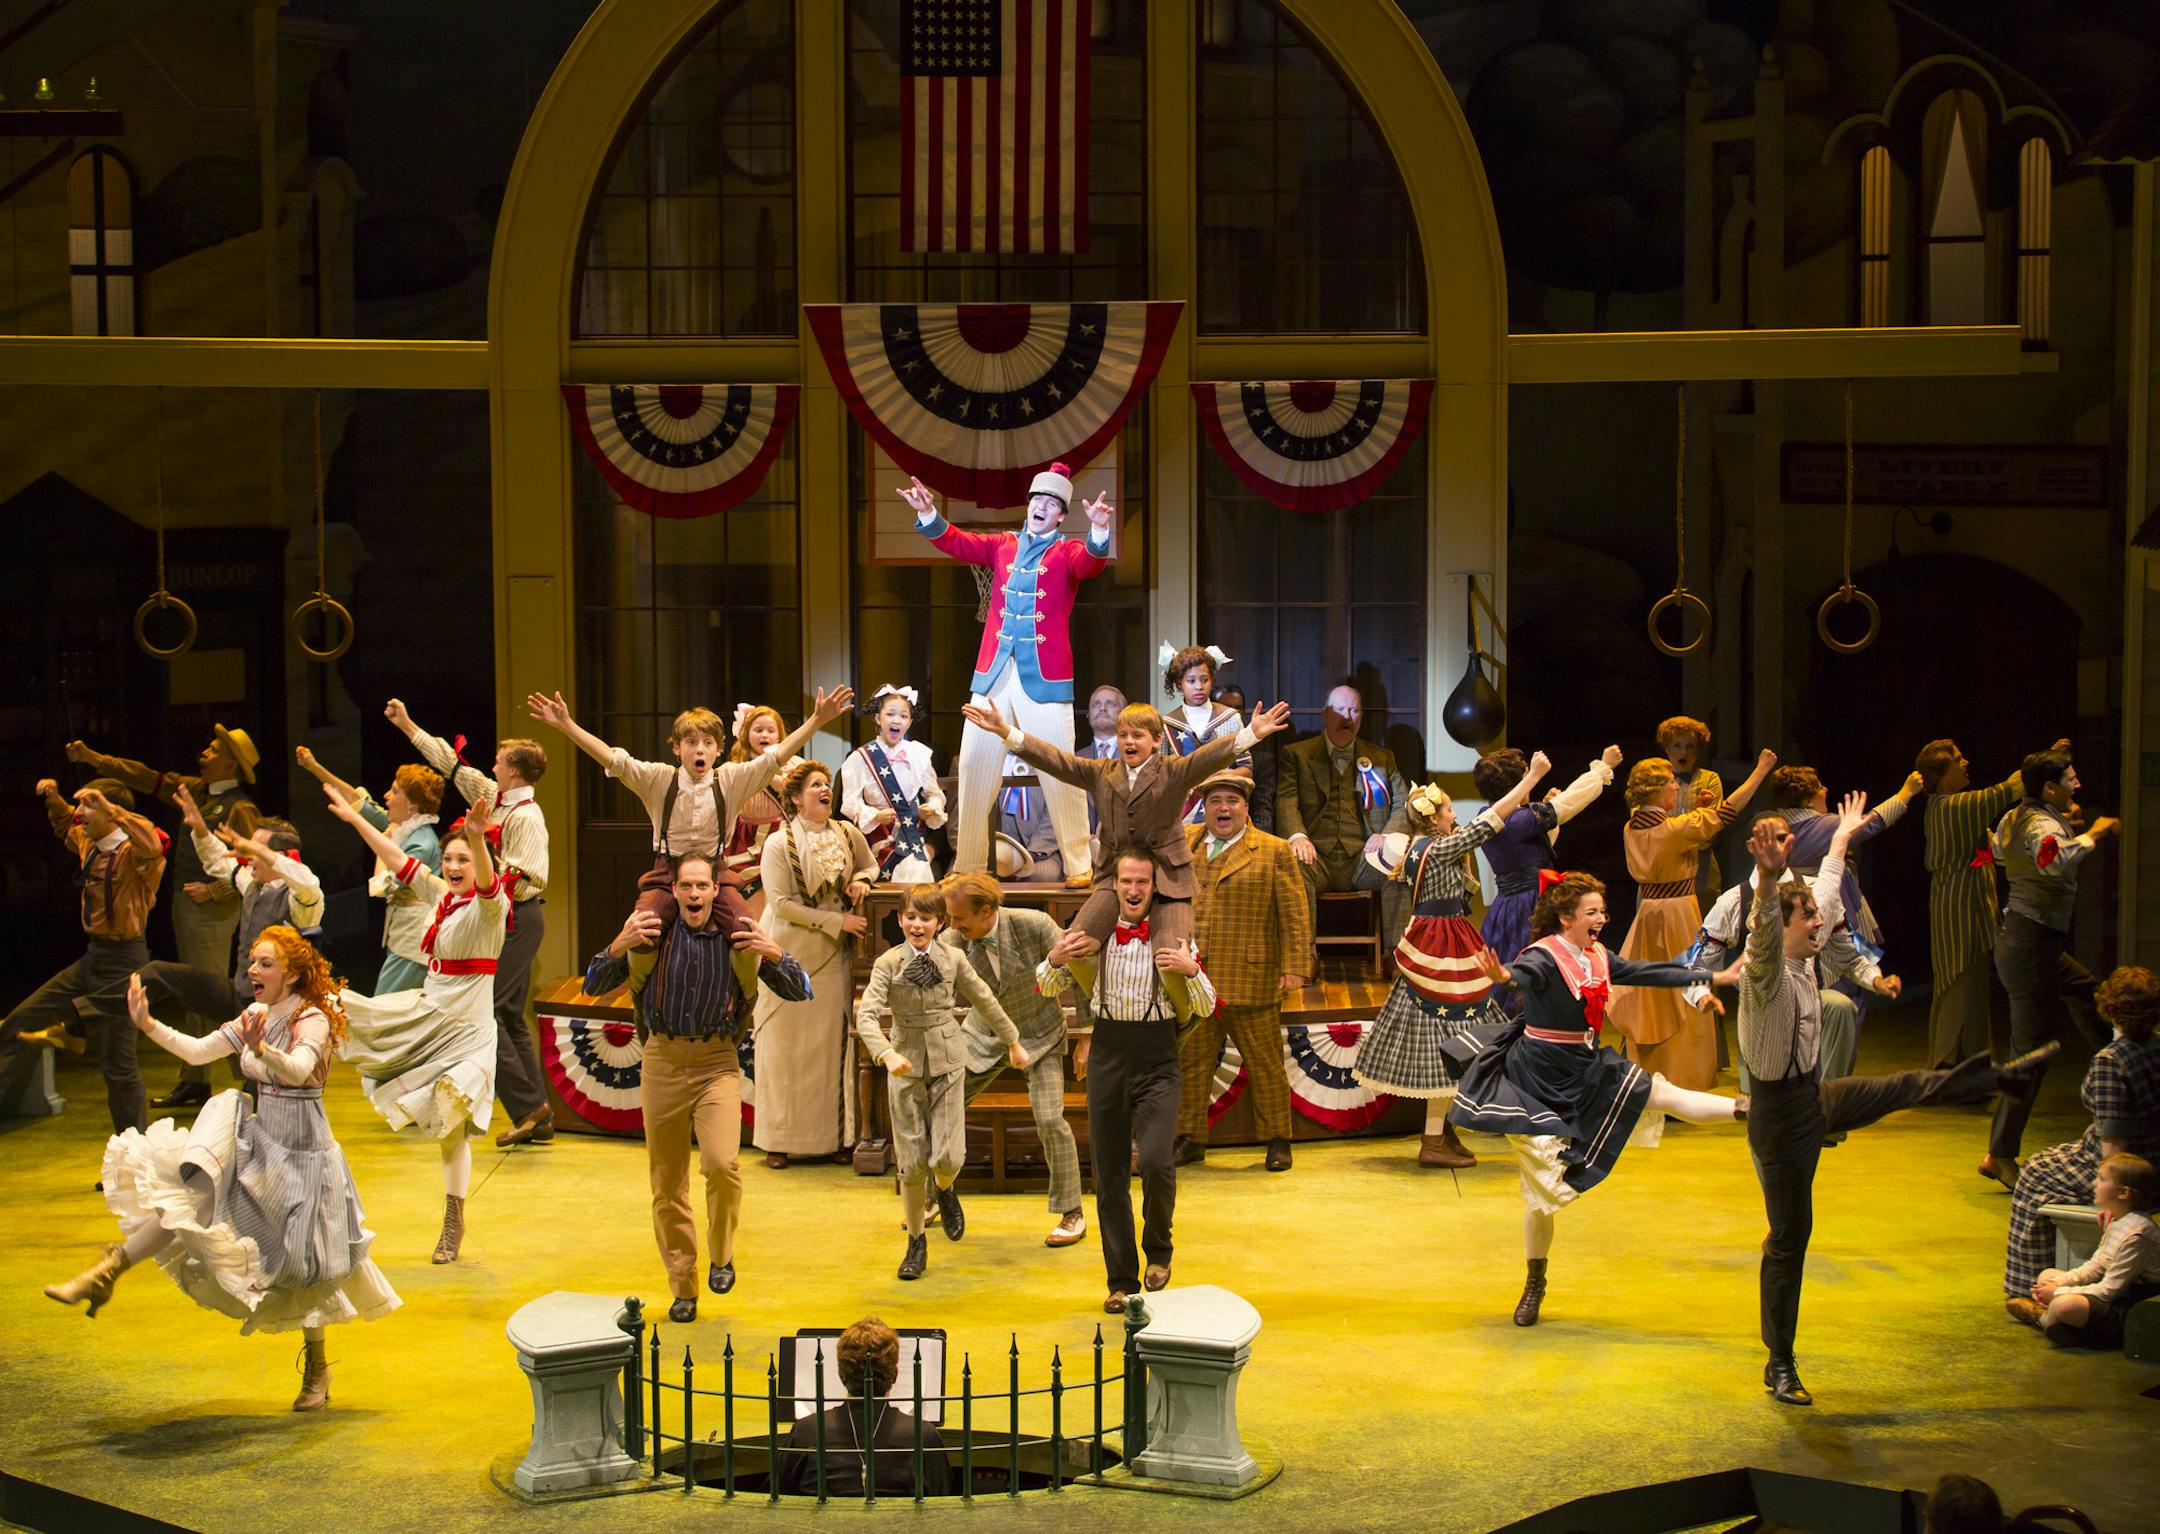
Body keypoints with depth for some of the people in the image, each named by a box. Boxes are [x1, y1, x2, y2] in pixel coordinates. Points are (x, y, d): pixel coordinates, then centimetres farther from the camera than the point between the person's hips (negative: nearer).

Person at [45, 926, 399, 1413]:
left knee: (302, 1265, 3)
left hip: (302, 1154, -6)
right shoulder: (256, 1017, 6)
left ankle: (317, 1369, 19)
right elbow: (198, 1051, 5)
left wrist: (261, 1049, -56)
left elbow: (299, 1069, -37)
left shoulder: (312, 1021, -17)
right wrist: (148, 1025, -7)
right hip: (259, 1142, 6)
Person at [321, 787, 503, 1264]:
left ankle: (454, 1225, 4)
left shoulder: (488, 905, -13)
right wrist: (355, 818, 20)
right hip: (425, 1012, 7)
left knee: (450, 1128, -5)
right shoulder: (440, 895, 9)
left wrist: (478, 837, -56)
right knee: (346, 1009, 6)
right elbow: (399, 860, 18)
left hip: (465, 1027, -7)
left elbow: (488, 883, -37)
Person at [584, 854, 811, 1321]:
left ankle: (721, 1255, 4)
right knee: (667, 1185, 6)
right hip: (663, 1061, 1)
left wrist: (774, 954, -17)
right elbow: (593, 987, 1)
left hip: (717, 1063, -1)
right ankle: (682, 1288, 20)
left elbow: (800, 992, 1)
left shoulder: (738, 937, -1)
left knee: (722, 1163, -22)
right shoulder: (650, 934, -1)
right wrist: (618, 947, -16)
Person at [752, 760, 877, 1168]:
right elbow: (781, 903, -15)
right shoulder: (779, 844, -11)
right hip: (789, 955, -4)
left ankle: (834, 1135, 11)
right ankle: (779, 1140, 7)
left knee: (832, 1043, 4)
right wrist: (837, 922, -16)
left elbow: (870, 866, 21)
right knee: (785, 1046, 0)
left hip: (831, 958, 4)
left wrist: (861, 880, -4)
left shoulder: (847, 834, 3)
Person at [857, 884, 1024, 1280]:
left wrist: (1013, 1042, 21)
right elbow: (866, 1014, -18)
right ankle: (916, 1242, 18)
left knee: (948, 1157, -10)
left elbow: (984, 1001, 14)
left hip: (947, 1062, 1)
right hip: (906, 1064, -1)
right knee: (911, 1161, 2)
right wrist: (887, 1054, -34)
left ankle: (945, 1189, 27)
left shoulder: (952, 960, 0)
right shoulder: (888, 963, -7)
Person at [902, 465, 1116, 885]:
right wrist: (929, 514, -15)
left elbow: (1091, 563, -16)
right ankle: (968, 863, 10)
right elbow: (957, 543, 4)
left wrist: (1099, 530, -37)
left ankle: (1078, 865, 0)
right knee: (975, 764, 3)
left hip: (1046, 677, -4)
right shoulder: (1003, 546, 15)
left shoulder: (1067, 553, 5)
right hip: (993, 674, 4)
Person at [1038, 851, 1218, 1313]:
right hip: (1108, 1057, 3)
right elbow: (1050, 989, 13)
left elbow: (1205, 1007, 0)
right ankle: (1121, 1281, 18)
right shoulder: (1093, 932, 3)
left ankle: (1158, 1249, 9)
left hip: (1157, 1060, -3)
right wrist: (1054, 960, -8)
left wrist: (1192, 971, -19)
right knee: (1109, 1174, 7)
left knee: (1155, 1161, -20)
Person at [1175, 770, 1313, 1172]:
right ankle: (1190, 1139, 18)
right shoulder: (1183, 842, 11)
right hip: (1192, 980, 3)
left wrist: (1294, 967, -8)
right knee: (1189, 1061, 7)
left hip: (1250, 980, -3)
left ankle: (1277, 1140, 15)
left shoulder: (1274, 851, 0)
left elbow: (1295, 914, -2)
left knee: (1264, 1063, 4)